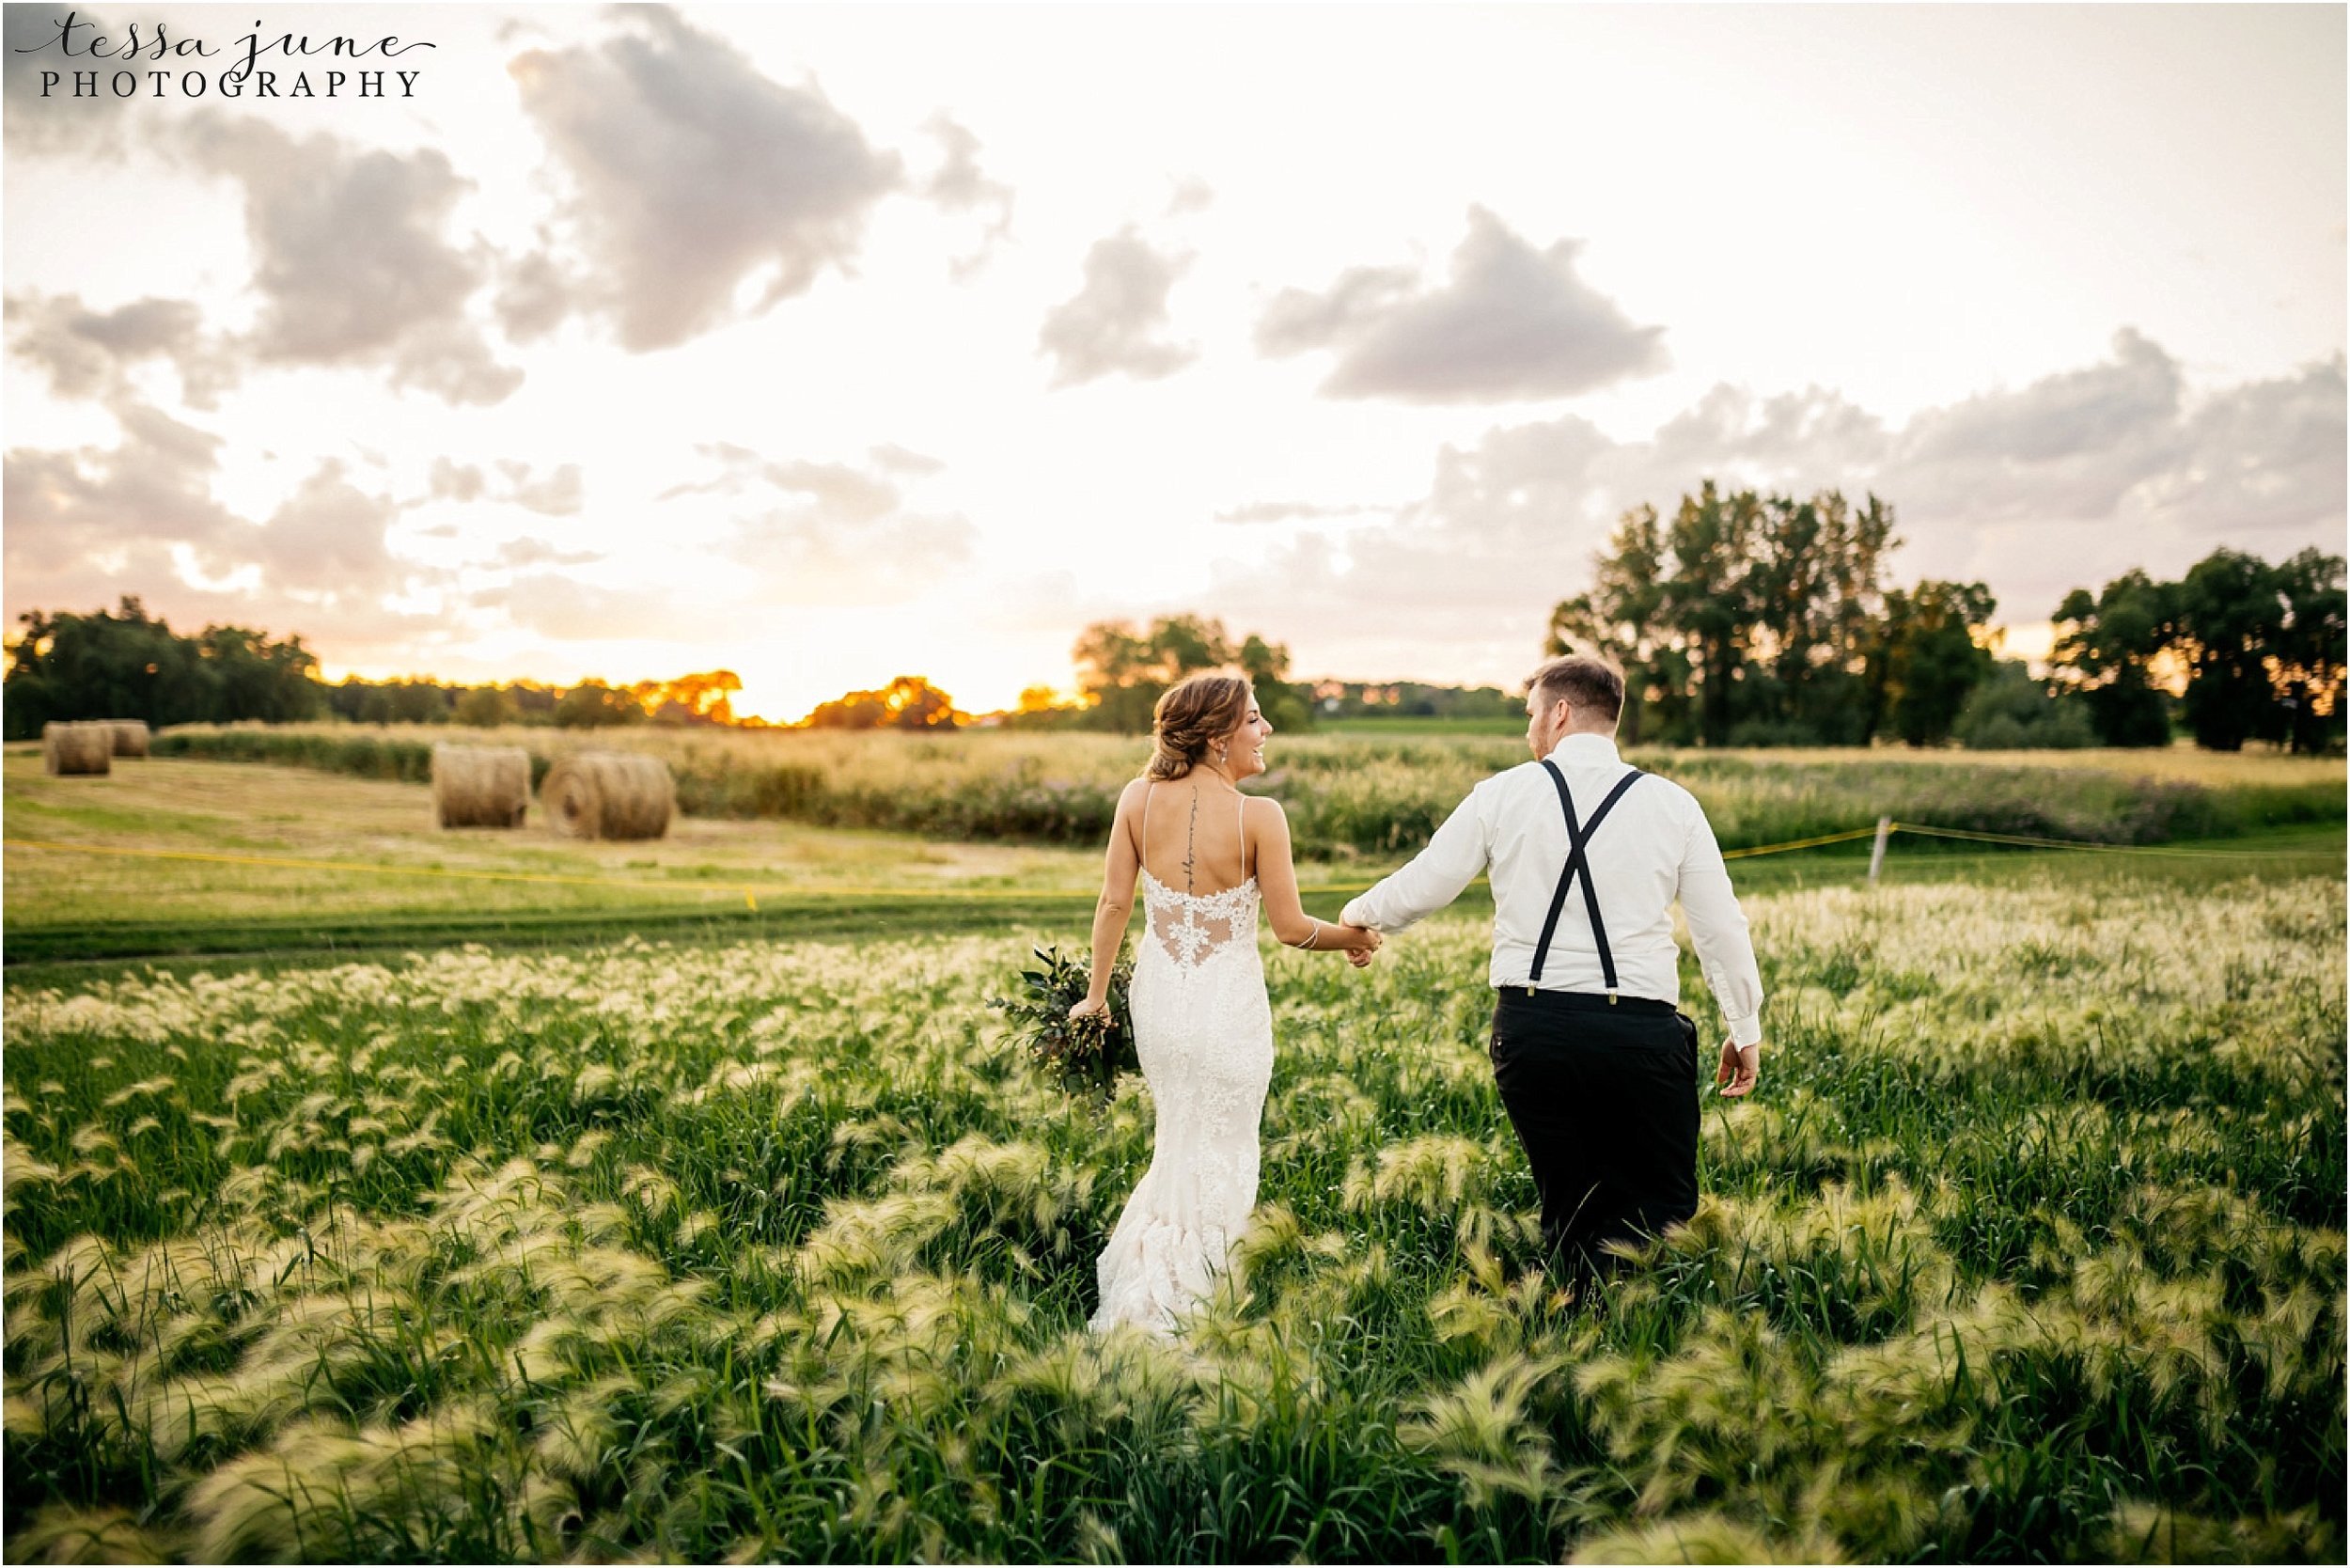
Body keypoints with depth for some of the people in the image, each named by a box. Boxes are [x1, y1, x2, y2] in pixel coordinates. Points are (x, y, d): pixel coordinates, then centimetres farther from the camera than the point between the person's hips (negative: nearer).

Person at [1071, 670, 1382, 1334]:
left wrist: (1097, 993, 9)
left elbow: (1114, 900, -2)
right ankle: (1163, 1307, 18)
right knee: (1219, 1158, 13)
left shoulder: (1140, 798, -6)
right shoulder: (1259, 816, -17)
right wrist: (1353, 937, 8)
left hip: (1158, 998, 5)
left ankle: (1147, 1288, 33)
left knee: (1178, 1145, 26)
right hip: (1229, 1005, -4)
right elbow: (1290, 926, -12)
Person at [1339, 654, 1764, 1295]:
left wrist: (1358, 915, 28)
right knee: (1662, 1206, 8)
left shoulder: (1504, 793, 3)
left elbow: (1420, 888, 7)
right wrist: (1746, 1030, 18)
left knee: (1568, 1207, 15)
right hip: (1640, 1030, -1)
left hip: (1531, 1026, 1)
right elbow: (1722, 928, 6)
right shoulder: (1672, 804, 5)